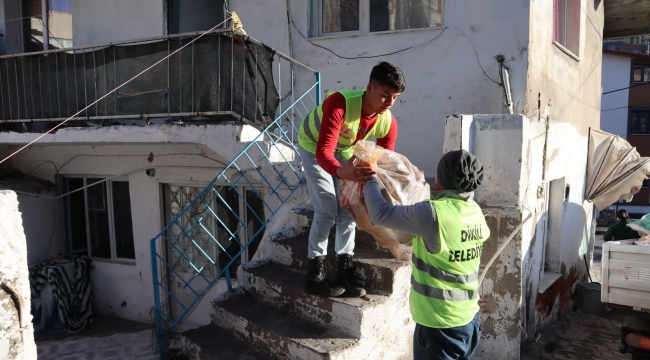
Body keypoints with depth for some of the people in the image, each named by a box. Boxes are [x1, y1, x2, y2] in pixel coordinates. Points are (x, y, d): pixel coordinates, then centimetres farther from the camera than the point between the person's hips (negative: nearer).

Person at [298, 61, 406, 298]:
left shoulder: (388, 123, -22)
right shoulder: (340, 103, -40)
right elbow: (323, 151, -47)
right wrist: (340, 172, -68)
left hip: (345, 151, 6)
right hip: (314, 147, -5)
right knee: (327, 210, -13)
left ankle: (344, 269, 9)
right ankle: (315, 274, -3)